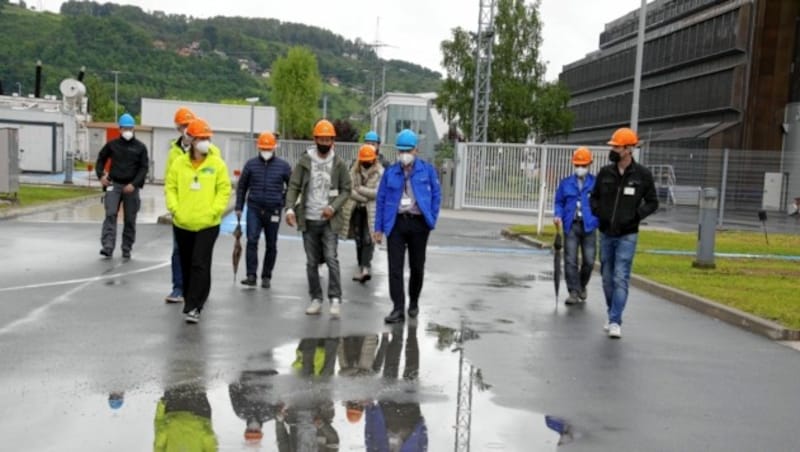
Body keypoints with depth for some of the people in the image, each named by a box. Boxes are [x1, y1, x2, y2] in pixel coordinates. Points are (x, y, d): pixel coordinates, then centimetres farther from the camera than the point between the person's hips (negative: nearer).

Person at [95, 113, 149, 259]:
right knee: (110, 215, -13)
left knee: (130, 220, 5)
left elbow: (144, 167, -2)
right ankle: (107, 247, -18)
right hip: (113, 184, 0)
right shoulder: (112, 144, 6)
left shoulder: (140, 147, 2)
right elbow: (101, 158, 19)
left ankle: (126, 249, 15)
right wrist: (101, 175, 2)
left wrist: (134, 184, -13)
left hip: (131, 187, 0)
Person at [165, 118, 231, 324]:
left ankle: (194, 307, -5)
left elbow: (224, 190, -4)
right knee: (186, 265, 15)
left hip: (207, 225, -3)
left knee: (200, 265, -9)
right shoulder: (179, 163, 2)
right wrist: (174, 208, -8)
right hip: (182, 223, 3)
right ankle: (189, 299, 33)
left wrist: (213, 212, -13)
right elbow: (171, 187, 5)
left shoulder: (217, 164, -3)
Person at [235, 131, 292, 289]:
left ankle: (266, 277, 19)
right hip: (254, 209, 0)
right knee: (252, 240, -13)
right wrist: (239, 207, 9)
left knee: (271, 245, 7)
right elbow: (242, 186, 12)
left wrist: (284, 202, 4)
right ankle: (251, 275, -11)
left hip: (273, 211, 0)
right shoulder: (251, 164, 4)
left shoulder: (283, 166, 1)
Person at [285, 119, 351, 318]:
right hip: (308, 219, 2)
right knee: (311, 262, 8)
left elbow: (346, 190, 3)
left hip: (329, 220, -2)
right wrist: (290, 208, -15)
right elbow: (293, 187, 0)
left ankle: (335, 299, -6)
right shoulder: (304, 161, 1)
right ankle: (316, 299, 18)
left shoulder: (339, 164, 0)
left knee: (331, 258, -12)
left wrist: (333, 207, -13)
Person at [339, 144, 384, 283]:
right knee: (359, 239, 11)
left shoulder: (380, 173, -5)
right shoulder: (354, 171, 4)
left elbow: (378, 192, -15)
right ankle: (362, 266, 23)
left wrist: (359, 188, -13)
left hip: (371, 211, -4)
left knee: (368, 239, -12)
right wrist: (365, 197, -15)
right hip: (356, 209, 4)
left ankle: (365, 267, -19)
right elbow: (349, 189, -6)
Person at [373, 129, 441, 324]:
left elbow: (436, 195, 5)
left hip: (418, 223, 0)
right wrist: (379, 228, 1)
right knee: (395, 268, -5)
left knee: (417, 266, 12)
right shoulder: (390, 172, 5)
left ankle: (414, 302, 32)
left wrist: (432, 220, -5)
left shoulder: (427, 170, 2)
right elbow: (381, 200, 6)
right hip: (396, 223, 0)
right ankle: (398, 309, -2)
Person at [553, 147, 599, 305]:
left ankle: (582, 287, 29)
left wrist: (599, 221, -7)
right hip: (571, 226, 1)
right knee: (570, 260, -4)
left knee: (589, 261, 4)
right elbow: (559, 202, 13)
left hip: (589, 226, 0)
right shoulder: (565, 183, 7)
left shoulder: (595, 183, 3)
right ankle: (574, 291, 4)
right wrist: (558, 215, -5)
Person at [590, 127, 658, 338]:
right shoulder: (605, 172, 2)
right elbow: (594, 197, 15)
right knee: (607, 279, 11)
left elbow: (652, 202, 2)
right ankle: (613, 316, 26)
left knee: (620, 279, -10)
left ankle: (615, 322, -8)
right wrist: (598, 213, -3)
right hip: (606, 234, 4)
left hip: (627, 235, -4)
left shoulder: (642, 175, -5)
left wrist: (635, 216, -12)